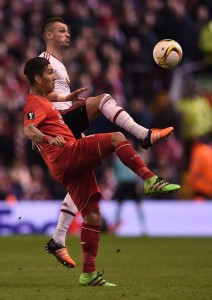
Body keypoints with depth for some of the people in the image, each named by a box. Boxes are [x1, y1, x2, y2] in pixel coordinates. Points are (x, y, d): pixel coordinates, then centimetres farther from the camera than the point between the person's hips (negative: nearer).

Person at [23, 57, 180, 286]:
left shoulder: (40, 101, 26)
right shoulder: (35, 103, -5)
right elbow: (28, 131, -24)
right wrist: (49, 139, -43)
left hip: (69, 167, 10)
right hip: (67, 154, -10)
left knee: (92, 215, 6)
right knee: (116, 138, -19)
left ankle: (89, 273, 6)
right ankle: (150, 180, -22)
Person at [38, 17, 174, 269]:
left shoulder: (59, 65, 31)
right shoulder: (44, 61, 1)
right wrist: (68, 98, -26)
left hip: (69, 130, 9)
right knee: (103, 99, -22)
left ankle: (57, 242, 5)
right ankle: (145, 135, -30)